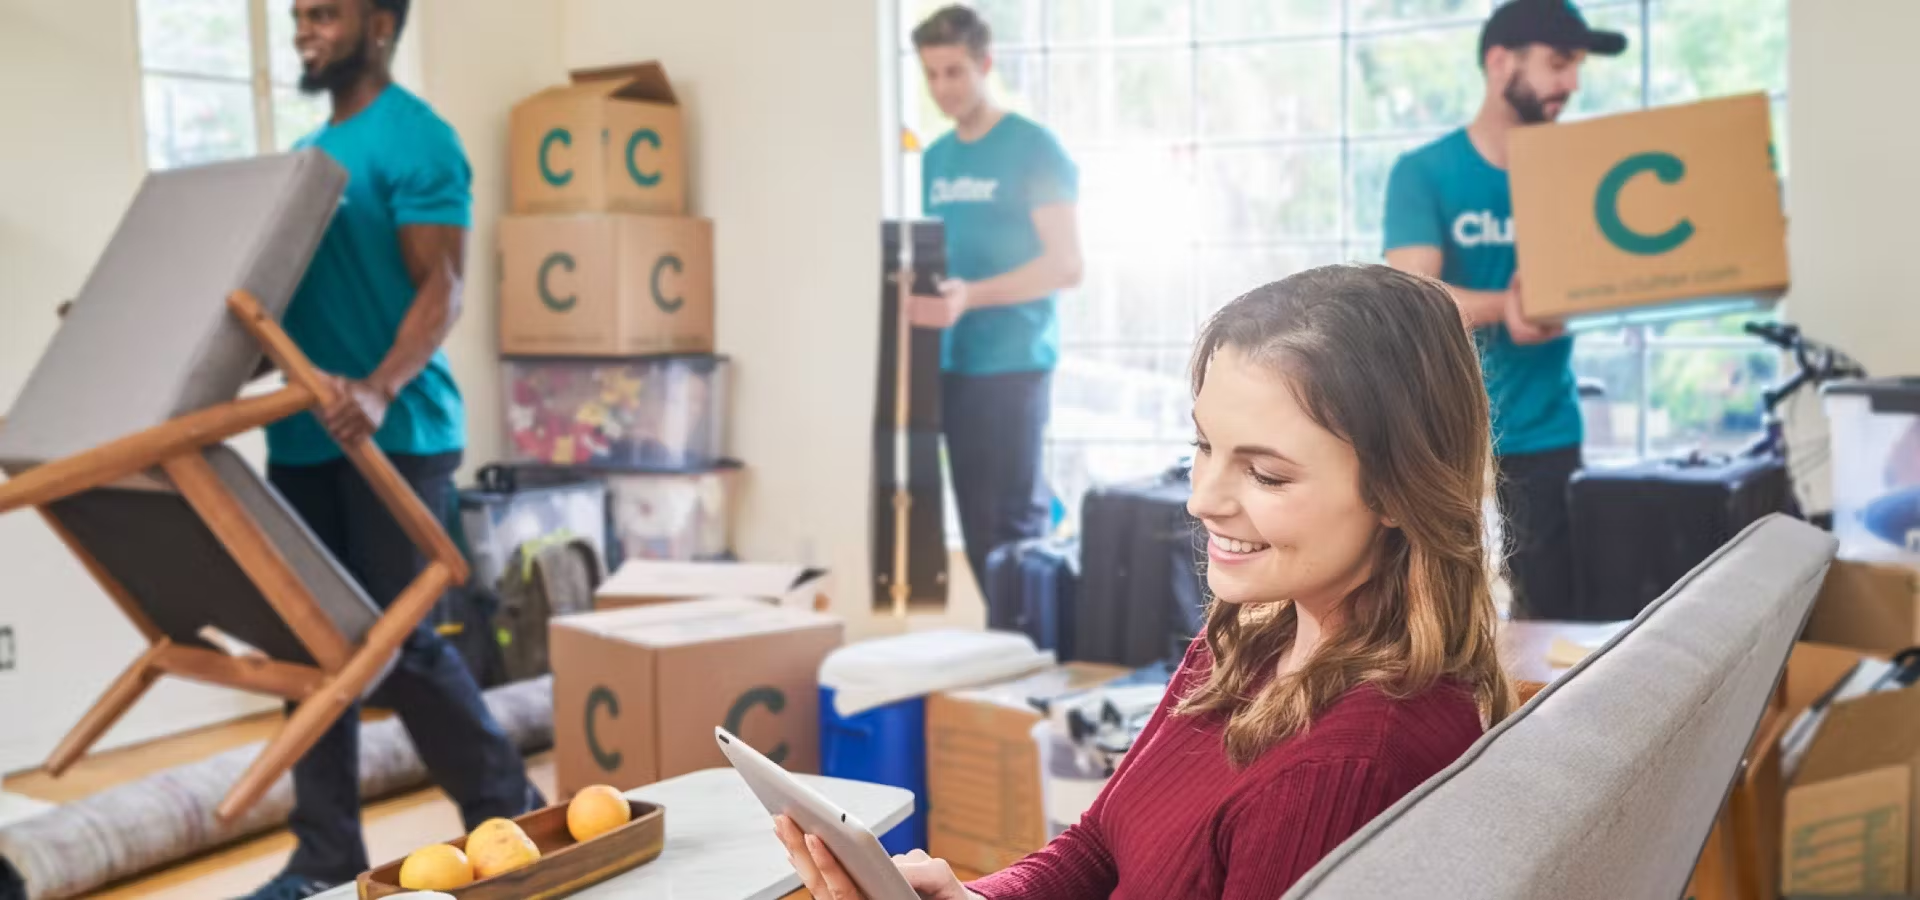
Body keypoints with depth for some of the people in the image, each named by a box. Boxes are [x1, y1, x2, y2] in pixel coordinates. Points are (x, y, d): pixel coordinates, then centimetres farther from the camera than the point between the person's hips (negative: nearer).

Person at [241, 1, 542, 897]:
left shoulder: (416, 139, -9)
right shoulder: (306, 150, 18)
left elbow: (440, 290, -17)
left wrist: (378, 391, -32)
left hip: (395, 437, -8)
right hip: (302, 438, 8)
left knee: (393, 639, -4)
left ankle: (507, 812, 15)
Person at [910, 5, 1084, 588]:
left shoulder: (1033, 149, -7)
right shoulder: (936, 158, 13)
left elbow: (1065, 265, -14)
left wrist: (971, 296, -25)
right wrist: (915, 285, 0)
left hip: (1012, 363, -6)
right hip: (951, 363, 6)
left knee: (1012, 521, -3)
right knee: (974, 522, 9)